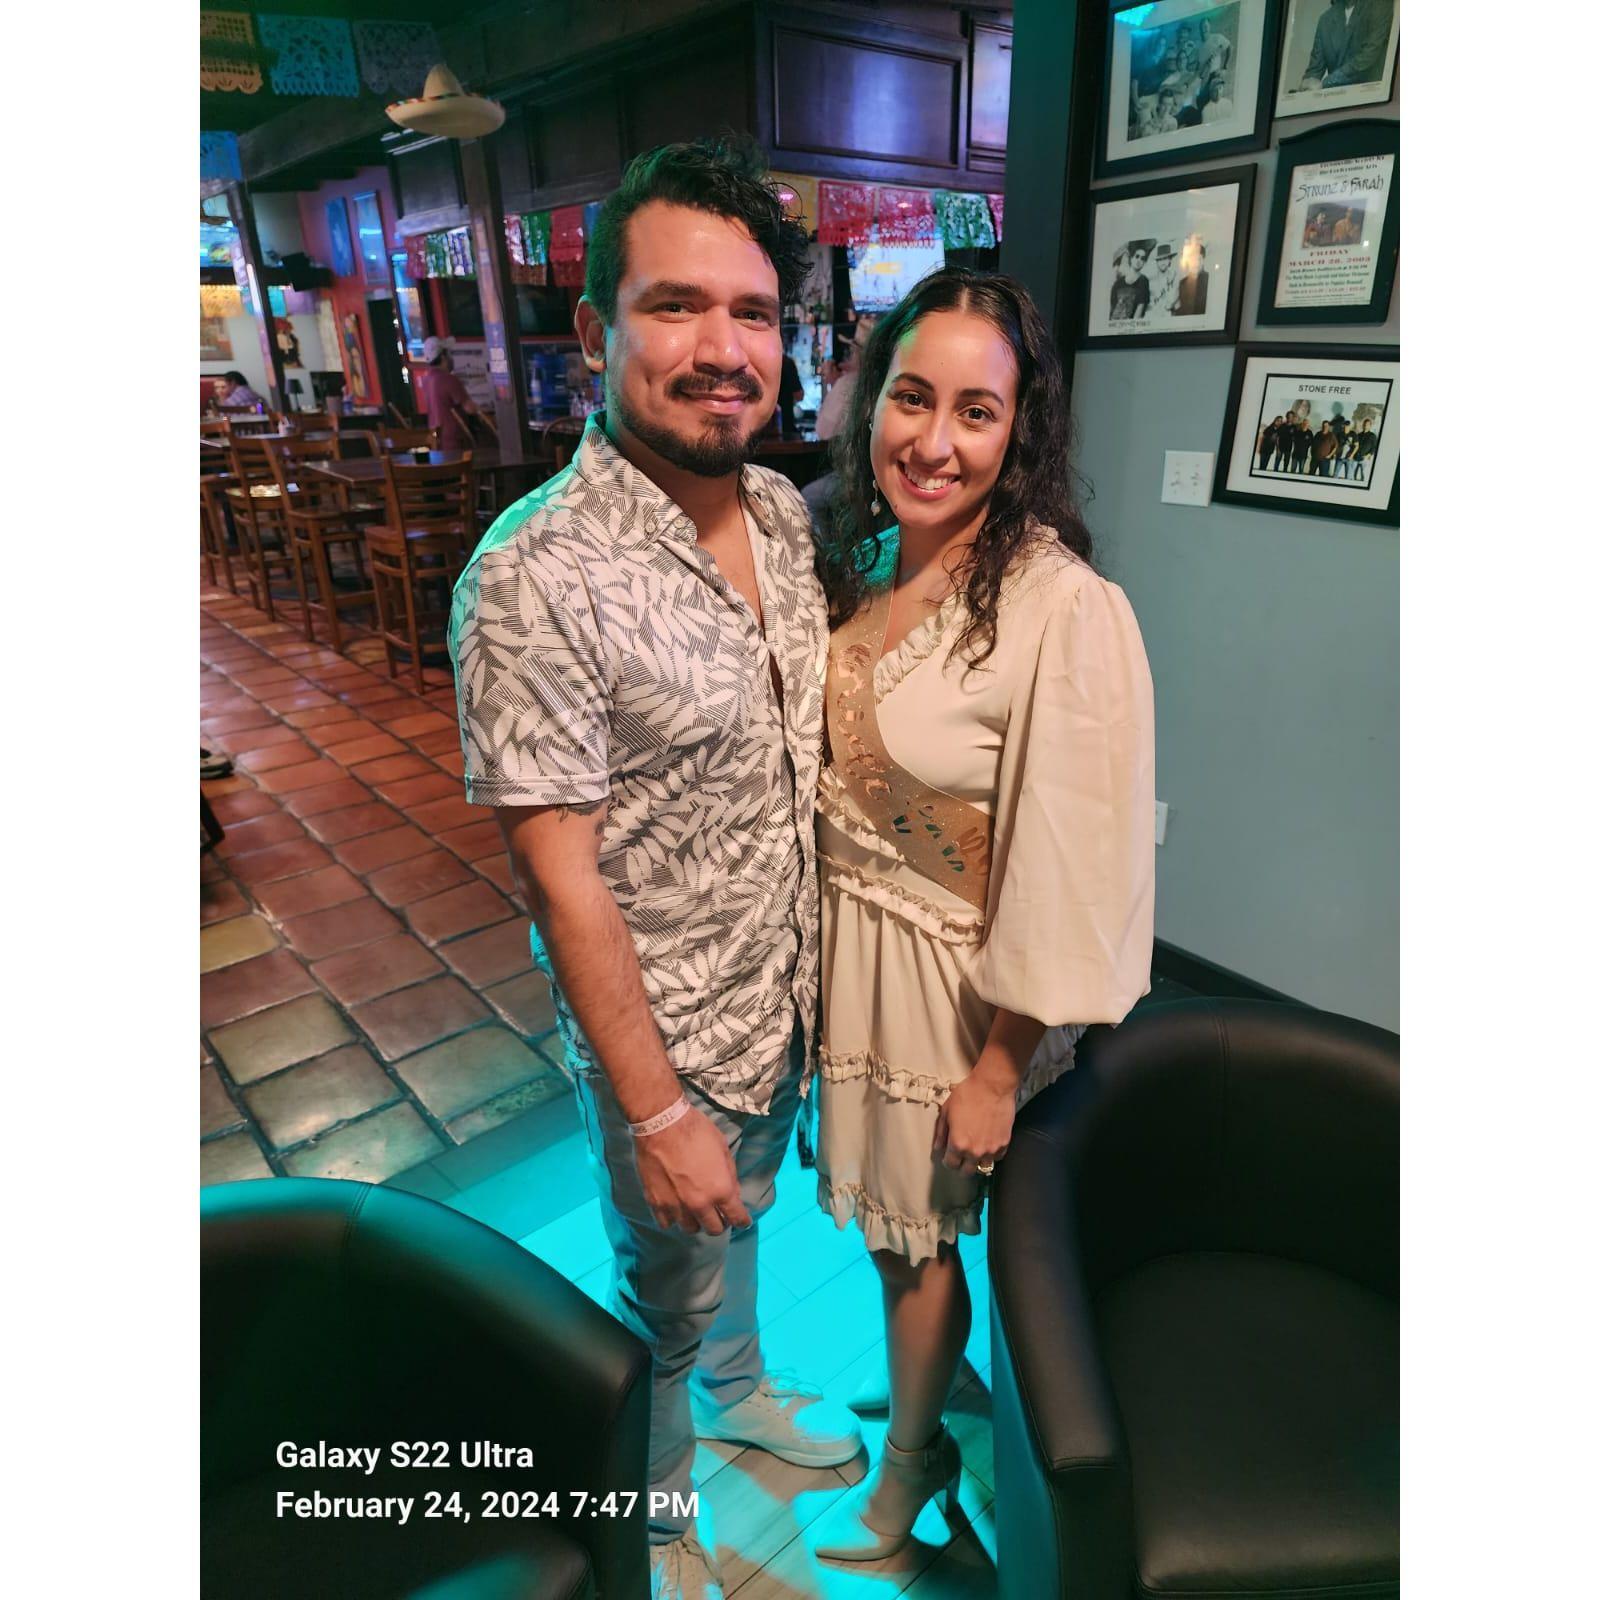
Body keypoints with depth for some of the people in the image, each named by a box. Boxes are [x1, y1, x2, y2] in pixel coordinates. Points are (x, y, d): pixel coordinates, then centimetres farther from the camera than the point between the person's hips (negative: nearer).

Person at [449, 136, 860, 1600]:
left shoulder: (785, 510, -4)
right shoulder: (536, 580, -27)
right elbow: (562, 877, -23)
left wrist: (817, 971, 9)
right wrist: (659, 1114, -17)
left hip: (790, 991, 6)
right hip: (665, 1033, -6)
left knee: (744, 1219, 32)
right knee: (666, 1294, 21)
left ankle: (740, 1388, 63)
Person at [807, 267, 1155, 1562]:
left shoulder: (1066, 612, -25)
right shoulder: (861, 562, -3)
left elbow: (1071, 870, -21)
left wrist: (1000, 1068, -13)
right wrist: (814, 959, 10)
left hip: (950, 980, -6)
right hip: (844, 947, 6)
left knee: (916, 1231, 17)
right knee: (884, 1209, 26)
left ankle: (911, 1461, 48)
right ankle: (925, 1365, 58)